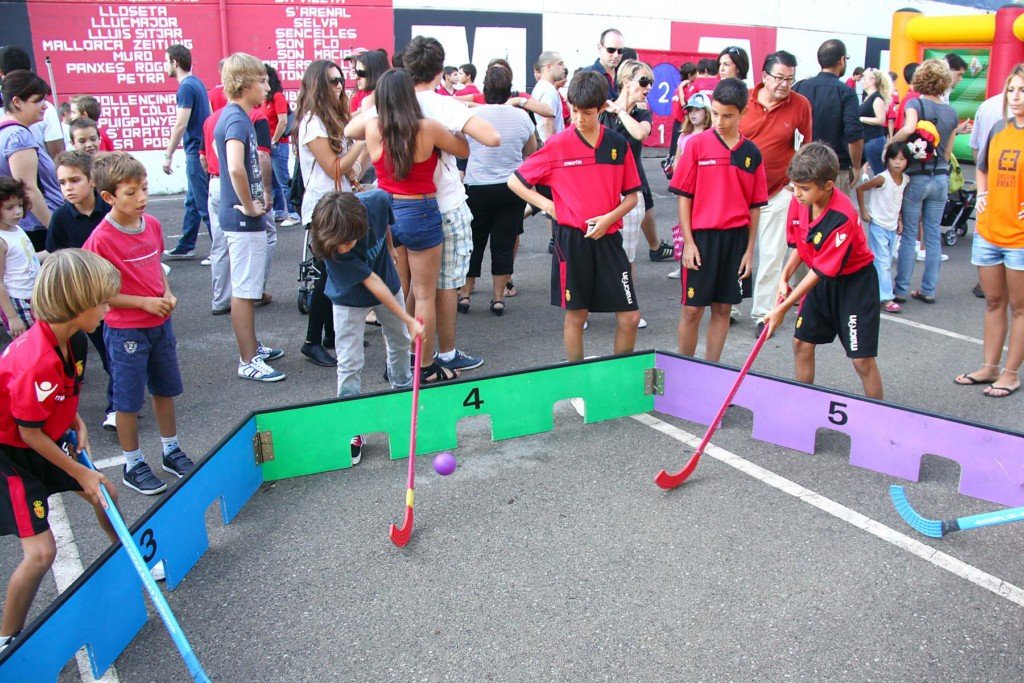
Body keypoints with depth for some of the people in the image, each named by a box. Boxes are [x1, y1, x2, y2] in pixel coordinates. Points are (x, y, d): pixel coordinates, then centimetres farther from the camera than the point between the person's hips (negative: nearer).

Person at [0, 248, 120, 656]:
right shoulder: (37, 364, -35)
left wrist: (78, 424, -3)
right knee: (40, 551, -12)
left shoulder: (72, 340, -9)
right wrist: (81, 473, -14)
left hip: (45, 442, 9)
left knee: (105, 494, 18)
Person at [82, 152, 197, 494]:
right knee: (129, 399, 7)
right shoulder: (101, 239, -20)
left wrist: (167, 293, -3)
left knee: (166, 388, 18)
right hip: (125, 331, -6)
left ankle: (171, 450, 36)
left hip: (160, 323, 6)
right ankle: (132, 464, 24)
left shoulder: (152, 224, -1)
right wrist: (144, 302, -21)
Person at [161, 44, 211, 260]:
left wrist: (168, 154, -14)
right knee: (192, 202, 15)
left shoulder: (186, 88, -15)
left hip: (196, 152, -10)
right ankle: (186, 247, 23)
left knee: (205, 204, -6)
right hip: (203, 149, 10)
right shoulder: (197, 82, 14)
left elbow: (181, 125, -19)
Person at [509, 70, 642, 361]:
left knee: (630, 316, 1)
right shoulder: (558, 145, -3)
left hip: (608, 237, 2)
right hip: (571, 239, -2)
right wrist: (548, 205, -6)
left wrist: (609, 217, -8)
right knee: (576, 315, 7)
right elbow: (516, 181, 3)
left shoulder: (618, 144, 4)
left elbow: (632, 196, 10)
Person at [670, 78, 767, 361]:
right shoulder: (697, 144, -4)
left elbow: (755, 205, 7)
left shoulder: (751, 153, 4)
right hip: (701, 237, -3)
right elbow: (683, 195, -3)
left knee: (723, 309, 9)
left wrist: (749, 250, 4)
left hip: (736, 239, 3)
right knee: (692, 309, 2)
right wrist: (688, 242, -8)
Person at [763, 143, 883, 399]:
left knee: (862, 359, -6)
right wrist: (784, 277, -8)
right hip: (821, 282, 7)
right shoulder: (799, 201, -10)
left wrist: (783, 309, -24)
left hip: (854, 282, -7)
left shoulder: (842, 218, -31)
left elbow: (821, 271, -27)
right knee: (802, 343, 8)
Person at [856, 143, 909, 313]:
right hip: (878, 225, -7)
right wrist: (863, 212, -12)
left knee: (887, 262, 13)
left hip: (893, 226, 7)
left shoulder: (905, 179, 2)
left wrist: (899, 220, 9)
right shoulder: (882, 179, -17)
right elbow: (860, 188, -13)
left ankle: (875, 291, 26)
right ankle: (886, 298, -7)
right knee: (882, 262, -8)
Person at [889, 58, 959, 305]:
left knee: (908, 235, 2)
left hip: (916, 177, -4)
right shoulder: (951, 113, 7)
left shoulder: (916, 104, -8)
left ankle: (901, 289, 6)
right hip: (941, 178, 5)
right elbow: (947, 152, 12)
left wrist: (890, 142, -16)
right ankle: (928, 290, 15)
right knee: (934, 236, 9)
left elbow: (909, 128, -30)